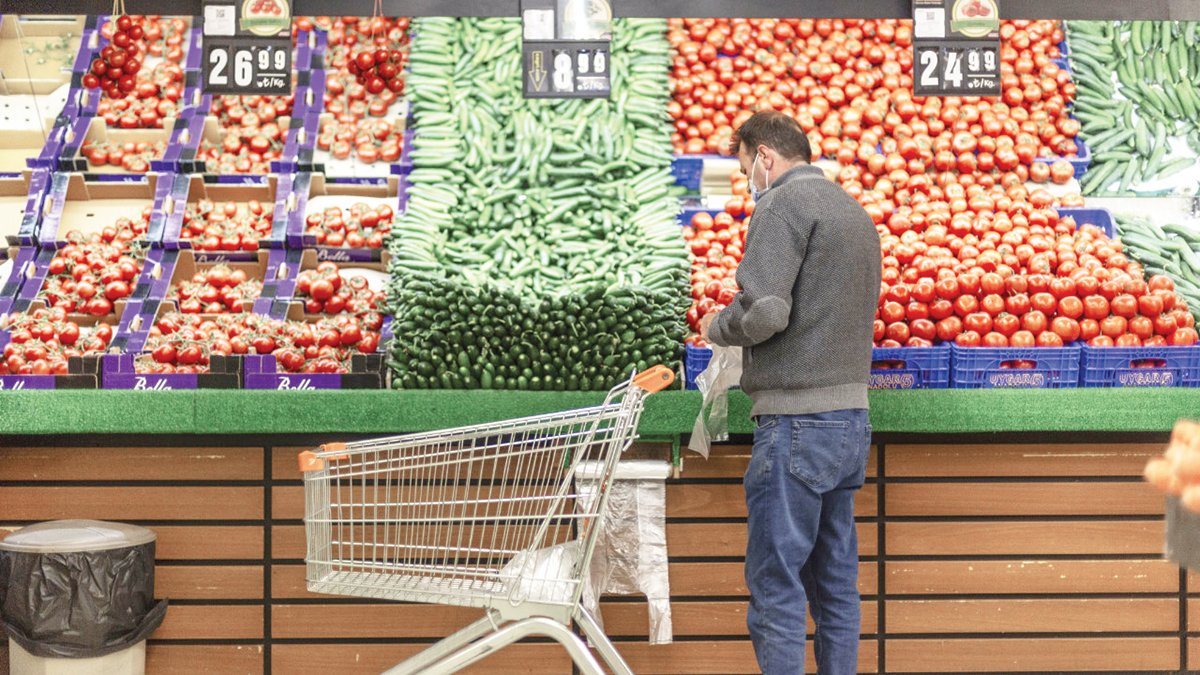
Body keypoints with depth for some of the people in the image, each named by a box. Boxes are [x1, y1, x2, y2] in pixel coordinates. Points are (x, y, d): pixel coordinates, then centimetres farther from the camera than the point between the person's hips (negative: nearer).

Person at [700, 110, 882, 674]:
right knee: (835, 582, 12)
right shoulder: (854, 211, 20)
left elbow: (763, 311, -21)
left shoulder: (784, 203, -9)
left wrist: (716, 327, -1)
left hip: (797, 420, -9)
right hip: (851, 418, 9)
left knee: (775, 586, -5)